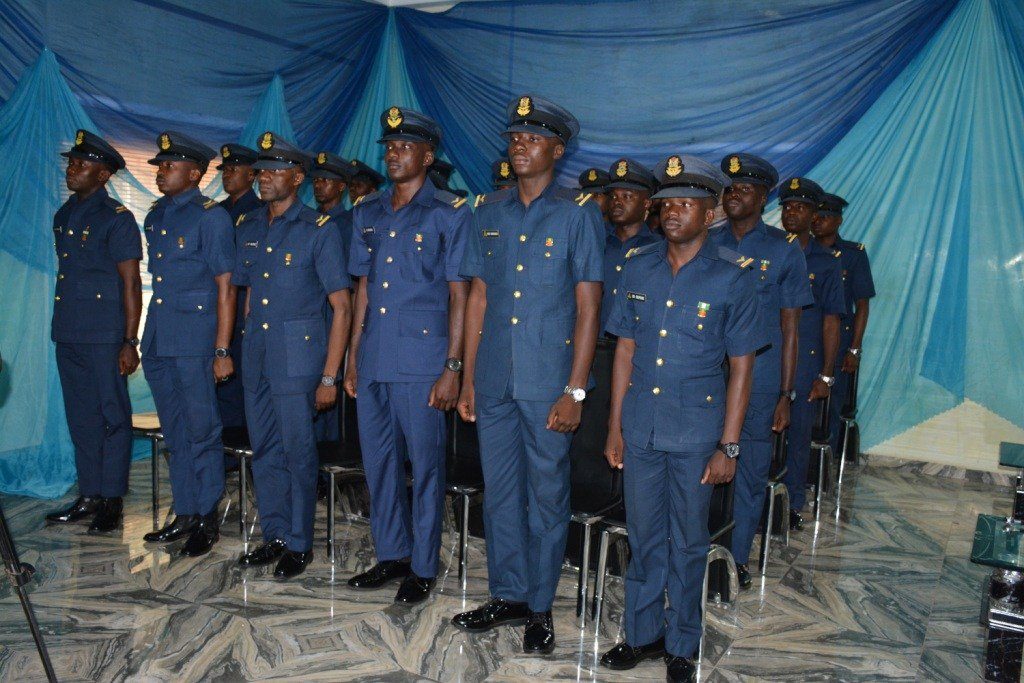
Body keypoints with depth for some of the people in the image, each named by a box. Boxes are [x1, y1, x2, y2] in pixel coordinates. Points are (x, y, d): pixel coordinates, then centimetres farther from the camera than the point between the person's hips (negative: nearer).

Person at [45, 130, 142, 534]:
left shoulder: (117, 219, -7)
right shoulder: (63, 216, 15)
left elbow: (131, 283, -10)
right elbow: (65, 273, 20)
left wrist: (130, 342, -14)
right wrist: (61, 328, 17)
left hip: (104, 335, -8)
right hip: (68, 334, 8)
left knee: (112, 416, 1)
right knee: (81, 418, 13)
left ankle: (111, 500, 10)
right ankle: (88, 496, 24)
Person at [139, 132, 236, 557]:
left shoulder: (211, 217, -7)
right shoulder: (155, 217, 15)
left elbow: (226, 287, -11)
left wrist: (222, 351, -15)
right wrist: (147, 340, 16)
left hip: (195, 339, -7)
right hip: (158, 340, 7)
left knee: (201, 431, 1)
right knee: (175, 433, 13)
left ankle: (207, 519, 13)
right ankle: (185, 514, 25)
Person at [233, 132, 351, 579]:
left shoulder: (319, 229, -7)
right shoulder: (249, 229, 12)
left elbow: (341, 307, -9)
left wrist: (329, 377, -13)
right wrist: (244, 350, 13)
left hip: (298, 359, -6)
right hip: (256, 358, 6)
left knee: (298, 453, 1)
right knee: (264, 452, 12)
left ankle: (299, 545, 16)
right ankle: (274, 537, 27)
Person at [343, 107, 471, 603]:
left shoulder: (449, 214, -4)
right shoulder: (367, 212, 13)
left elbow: (459, 295, -7)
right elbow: (363, 286, 16)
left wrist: (452, 367, -12)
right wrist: (352, 356, 13)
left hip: (422, 363, -6)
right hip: (373, 361, 6)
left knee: (424, 465, 4)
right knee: (378, 461, 14)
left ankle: (423, 567, 19)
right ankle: (391, 555, 30)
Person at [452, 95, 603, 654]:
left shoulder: (578, 213, -3)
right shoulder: (490, 213, 9)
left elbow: (588, 307, -6)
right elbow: (478, 298, 11)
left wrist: (575, 392, -11)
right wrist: (467, 379, 8)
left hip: (548, 384, -4)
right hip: (494, 381, 4)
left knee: (546, 496, 8)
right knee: (499, 491, 13)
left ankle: (540, 607, 24)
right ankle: (507, 596, 30)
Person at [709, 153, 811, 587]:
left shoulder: (784, 252, 1)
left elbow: (790, 328, 1)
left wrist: (785, 394, -2)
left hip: (758, 385, -1)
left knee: (750, 474, 8)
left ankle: (738, 558, 25)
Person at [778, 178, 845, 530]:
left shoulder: (826, 262, 3)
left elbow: (831, 321, 1)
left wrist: (825, 375, -4)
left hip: (803, 369, -1)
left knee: (798, 439, 7)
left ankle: (792, 506, 20)